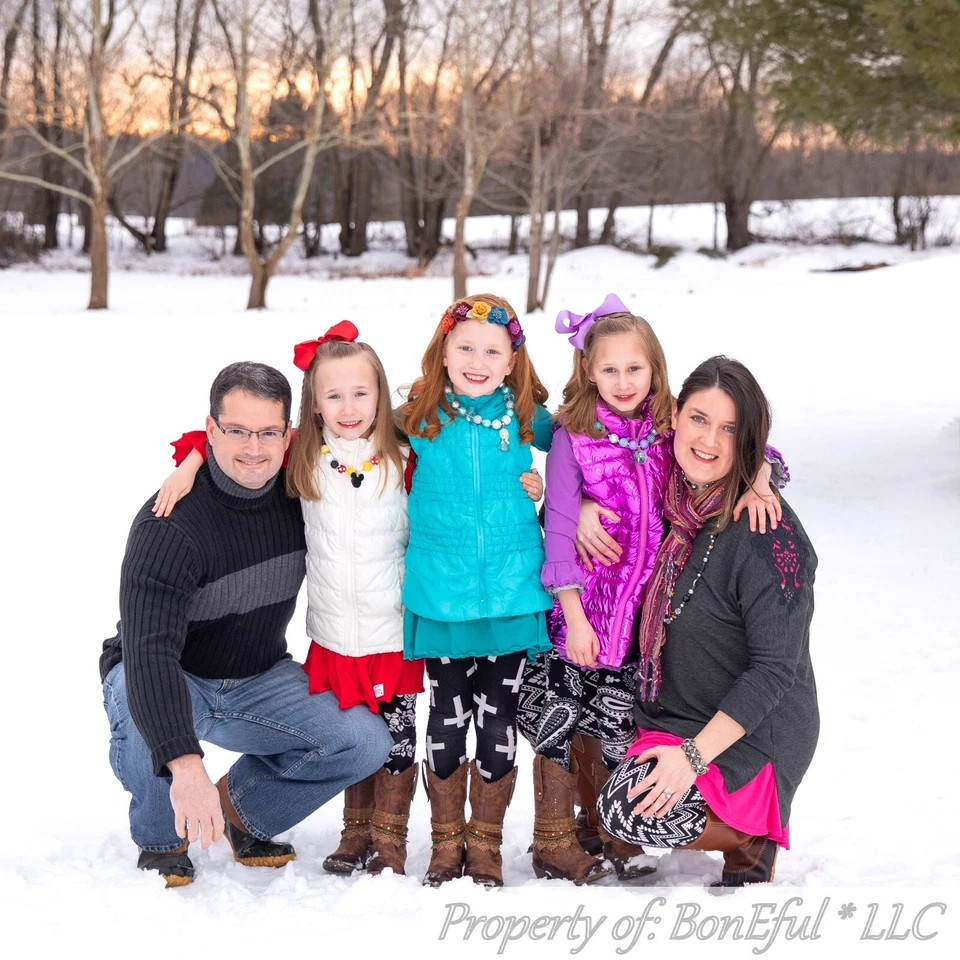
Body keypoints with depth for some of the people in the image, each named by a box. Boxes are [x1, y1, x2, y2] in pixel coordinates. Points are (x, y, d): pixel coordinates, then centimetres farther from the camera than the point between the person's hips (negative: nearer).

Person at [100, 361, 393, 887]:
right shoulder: (168, 525, -29)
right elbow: (149, 650, -41)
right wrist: (184, 762, -54)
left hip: (259, 681, 5)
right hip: (168, 678, -5)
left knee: (366, 742, -16)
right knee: (142, 714, -40)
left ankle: (240, 808, 9)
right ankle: (161, 843, -7)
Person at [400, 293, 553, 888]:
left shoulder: (525, 417, 1)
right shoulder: (420, 418, -1)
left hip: (511, 594, 0)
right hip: (440, 598, 0)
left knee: (499, 720, 6)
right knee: (447, 717, 7)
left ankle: (486, 844, 20)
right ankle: (447, 842, 22)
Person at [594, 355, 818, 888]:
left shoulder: (768, 535, -21)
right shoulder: (676, 502, 0)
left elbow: (774, 668, -21)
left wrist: (695, 752, -25)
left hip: (751, 736, -8)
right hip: (673, 718, 8)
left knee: (628, 811, -25)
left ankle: (754, 837, 1)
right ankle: (742, 824, 12)